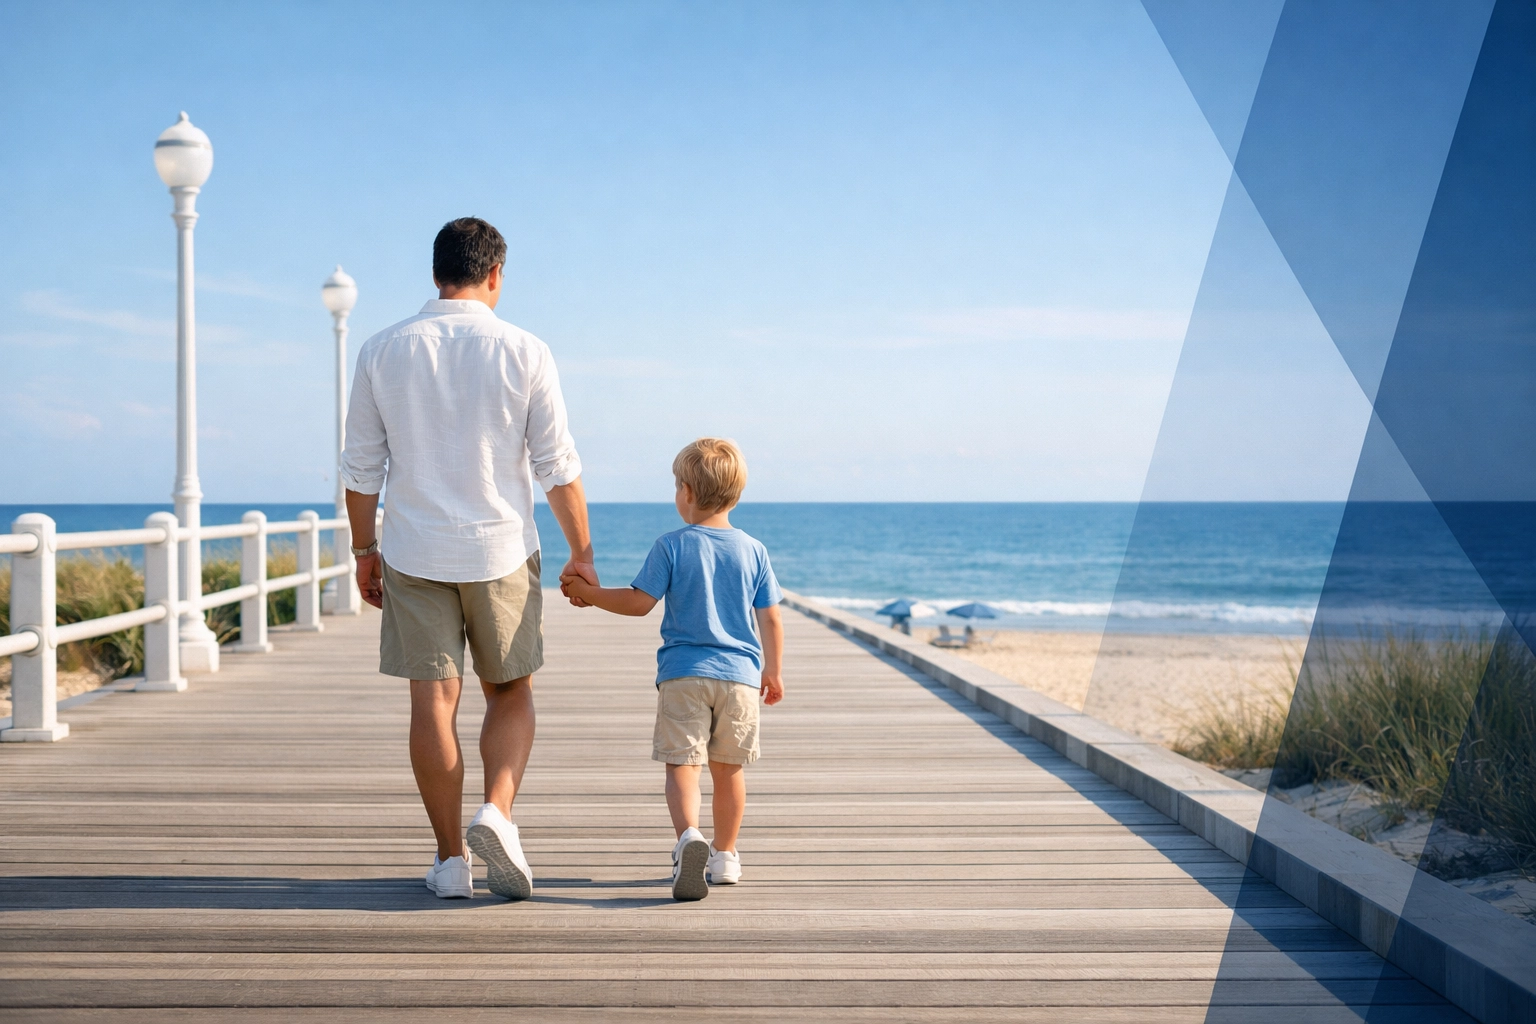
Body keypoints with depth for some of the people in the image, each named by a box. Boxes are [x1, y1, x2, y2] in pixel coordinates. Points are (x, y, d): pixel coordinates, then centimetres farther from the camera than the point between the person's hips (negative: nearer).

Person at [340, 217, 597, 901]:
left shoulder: (382, 352, 0)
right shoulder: (524, 353, -5)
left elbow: (361, 467, 4)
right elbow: (558, 466, -3)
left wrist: (364, 549, 15)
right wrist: (580, 552, 6)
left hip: (414, 555, 1)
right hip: (501, 551, -1)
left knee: (434, 704, 5)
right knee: (510, 694, 14)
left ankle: (450, 859, 9)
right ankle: (497, 813, -7)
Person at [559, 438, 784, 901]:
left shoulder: (671, 546, -3)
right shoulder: (754, 551, 6)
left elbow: (640, 601, -4)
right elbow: (770, 619, 9)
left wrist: (588, 593, 10)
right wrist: (773, 671, 20)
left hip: (683, 674, -3)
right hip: (740, 675, 3)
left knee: (682, 765, -6)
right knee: (728, 768, 16)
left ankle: (689, 838, -31)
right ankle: (725, 855, 26)